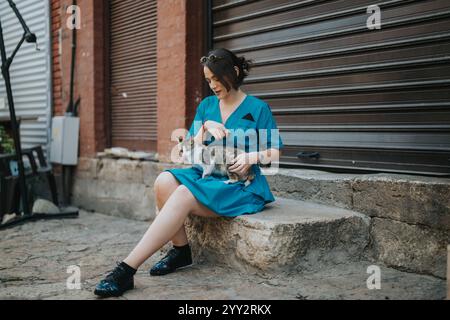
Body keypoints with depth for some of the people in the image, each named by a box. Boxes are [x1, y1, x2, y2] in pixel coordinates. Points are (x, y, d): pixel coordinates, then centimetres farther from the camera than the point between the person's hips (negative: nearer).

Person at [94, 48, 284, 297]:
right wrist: (205, 127, -6)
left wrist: (252, 156, -19)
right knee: (164, 181, -28)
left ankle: (127, 270, -36)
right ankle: (180, 250, -15)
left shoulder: (258, 108, 2)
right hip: (205, 175, 5)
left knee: (183, 196, -32)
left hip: (240, 185, -5)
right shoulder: (206, 105, 15)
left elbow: (275, 153, 2)